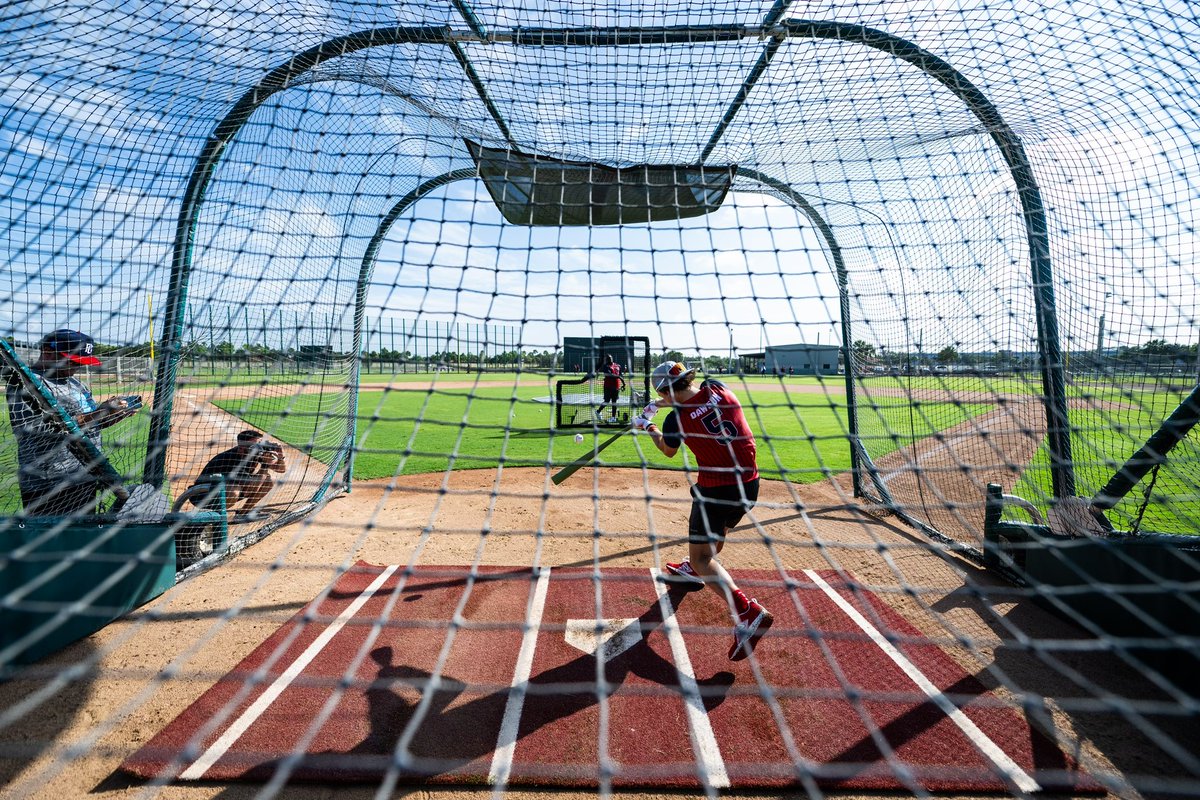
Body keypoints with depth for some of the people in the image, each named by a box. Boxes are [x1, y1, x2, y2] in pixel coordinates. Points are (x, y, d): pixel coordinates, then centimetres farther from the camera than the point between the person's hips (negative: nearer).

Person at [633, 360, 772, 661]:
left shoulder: (676, 420, -13)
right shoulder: (718, 388, -4)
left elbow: (668, 450, 11)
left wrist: (648, 426, 27)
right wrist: (675, 402, 26)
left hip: (716, 488, -7)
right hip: (749, 483, 7)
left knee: (701, 558, 2)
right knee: (718, 529, 31)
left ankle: (748, 611, -13)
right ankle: (695, 572, 54)